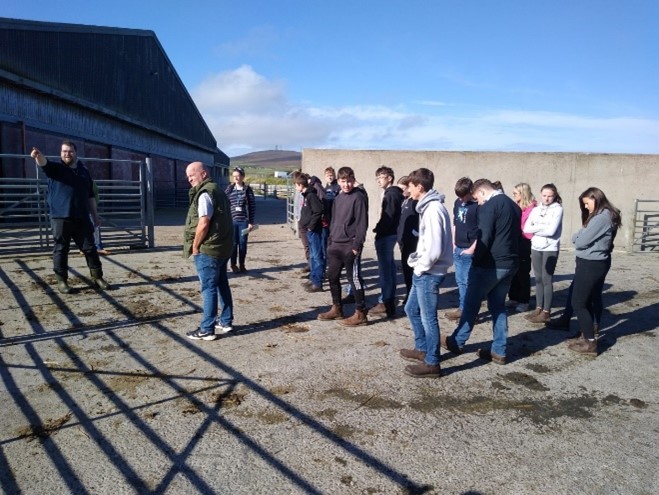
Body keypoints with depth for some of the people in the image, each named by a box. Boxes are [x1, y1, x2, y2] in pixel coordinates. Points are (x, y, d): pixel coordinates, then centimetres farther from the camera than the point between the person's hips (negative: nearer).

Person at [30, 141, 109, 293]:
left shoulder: (84, 171, 14)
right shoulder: (55, 168, 3)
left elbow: (90, 196, 17)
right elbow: (44, 163, -22)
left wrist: (95, 215, 15)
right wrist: (38, 156, -45)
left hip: (82, 218, 3)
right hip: (60, 218, -3)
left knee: (90, 248, 6)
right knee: (60, 250, 1)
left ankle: (97, 277, 16)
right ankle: (62, 281, 11)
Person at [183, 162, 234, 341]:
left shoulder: (205, 193, -15)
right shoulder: (218, 191, 15)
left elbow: (203, 224, -22)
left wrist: (195, 247, -11)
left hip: (208, 249, -10)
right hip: (223, 247, 10)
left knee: (209, 289, -3)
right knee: (222, 285, 16)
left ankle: (207, 330, 4)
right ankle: (226, 322, 26)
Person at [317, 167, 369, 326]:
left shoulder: (359, 197, -10)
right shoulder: (338, 198, 14)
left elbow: (362, 223, -15)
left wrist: (357, 245, -18)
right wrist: (330, 240, 13)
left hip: (350, 246, -8)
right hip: (335, 245, 8)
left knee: (354, 278, -2)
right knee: (332, 276, 13)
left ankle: (360, 314, 7)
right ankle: (336, 308, 26)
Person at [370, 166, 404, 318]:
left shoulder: (391, 194, -15)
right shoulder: (392, 193, 15)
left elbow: (388, 217, -22)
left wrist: (377, 229, -10)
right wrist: (379, 229, 7)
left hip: (385, 235, -11)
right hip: (389, 234, 11)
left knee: (385, 268, -7)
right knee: (389, 267, 16)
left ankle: (384, 302, -2)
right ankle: (390, 298, 26)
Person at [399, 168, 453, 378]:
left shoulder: (433, 209, -21)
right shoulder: (429, 207, 11)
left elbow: (435, 248, -27)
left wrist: (421, 266, -13)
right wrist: (416, 258, 9)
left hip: (429, 273, -10)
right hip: (423, 272, 10)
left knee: (428, 317, 1)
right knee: (411, 309, 21)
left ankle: (432, 363, 15)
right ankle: (422, 349, 37)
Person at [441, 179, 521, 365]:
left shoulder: (489, 206, -13)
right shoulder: (513, 205, 14)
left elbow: (484, 238, -19)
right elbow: (516, 235, 18)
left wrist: (476, 261, -8)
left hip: (491, 264, -8)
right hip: (509, 263, 8)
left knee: (471, 303, 6)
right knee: (498, 306, 14)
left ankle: (457, 342, 20)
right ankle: (499, 351, 16)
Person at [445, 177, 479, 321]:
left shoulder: (478, 205, -12)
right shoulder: (457, 203, 9)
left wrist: (472, 249, -12)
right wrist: (454, 244, 14)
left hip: (470, 250, -7)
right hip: (457, 249, 7)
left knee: (469, 282, -1)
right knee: (460, 281, 14)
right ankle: (462, 308, 24)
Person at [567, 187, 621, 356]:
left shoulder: (601, 217, -20)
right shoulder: (607, 215, 14)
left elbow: (581, 241, -19)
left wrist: (577, 235, 1)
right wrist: (581, 235, -4)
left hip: (590, 264, -10)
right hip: (598, 263, 10)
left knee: (578, 303, -4)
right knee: (588, 301, 16)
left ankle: (590, 343, 1)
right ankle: (587, 335, 24)